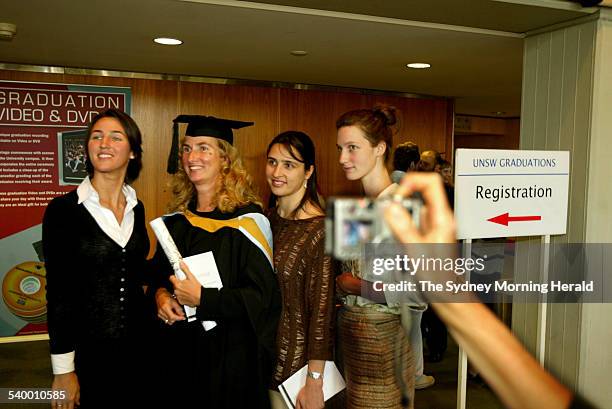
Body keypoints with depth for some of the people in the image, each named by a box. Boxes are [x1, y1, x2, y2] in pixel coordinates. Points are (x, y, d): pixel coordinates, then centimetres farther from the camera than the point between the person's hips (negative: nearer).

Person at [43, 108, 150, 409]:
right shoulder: (63, 209, -11)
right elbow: (58, 292, -11)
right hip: (87, 349, -4)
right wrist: (63, 370, -11)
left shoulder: (136, 208, 3)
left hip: (137, 344, 5)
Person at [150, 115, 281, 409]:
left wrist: (203, 299, -22)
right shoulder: (176, 218, 4)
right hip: (178, 351, 5)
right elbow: (158, 272, 16)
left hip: (229, 356, -5)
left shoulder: (247, 221, -13)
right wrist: (161, 294, -6)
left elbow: (262, 296, -15)